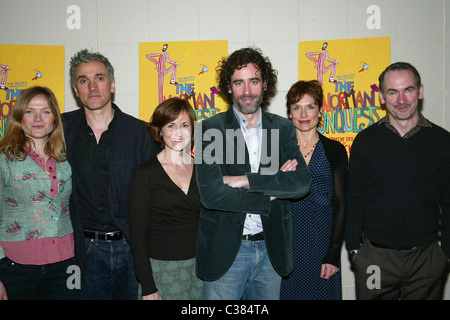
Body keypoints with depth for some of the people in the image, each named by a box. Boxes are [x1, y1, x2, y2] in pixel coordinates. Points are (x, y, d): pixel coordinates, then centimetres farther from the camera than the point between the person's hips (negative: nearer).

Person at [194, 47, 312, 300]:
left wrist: (244, 180, -18)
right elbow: (211, 194, -17)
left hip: (271, 249, 3)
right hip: (226, 250, -3)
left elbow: (303, 182, -10)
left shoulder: (283, 128, 4)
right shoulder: (210, 129, -6)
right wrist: (273, 189, -12)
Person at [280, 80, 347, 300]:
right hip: (286, 242, 0)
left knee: (320, 292, 8)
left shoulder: (335, 150, 1)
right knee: (288, 292, 7)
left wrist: (333, 254, -6)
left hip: (322, 239, 0)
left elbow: (340, 204, -1)